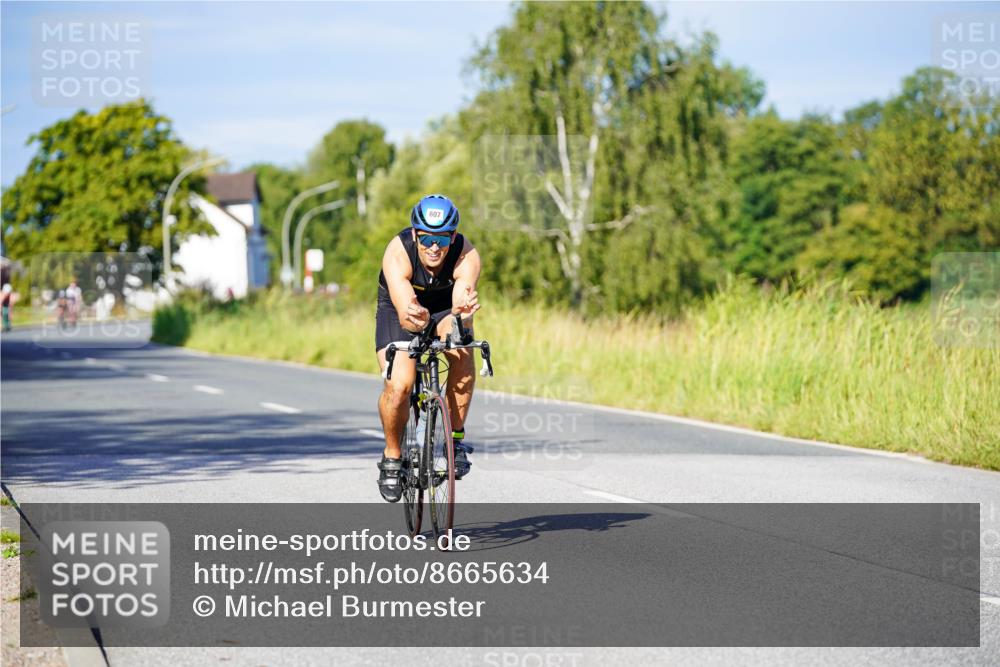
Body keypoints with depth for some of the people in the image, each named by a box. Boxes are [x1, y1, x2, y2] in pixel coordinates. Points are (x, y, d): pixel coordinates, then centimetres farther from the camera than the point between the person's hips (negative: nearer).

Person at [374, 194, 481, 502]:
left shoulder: (467, 255, -30)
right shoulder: (398, 253, -33)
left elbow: (461, 303, -43)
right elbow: (403, 309, -43)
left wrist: (463, 311, -67)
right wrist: (414, 319, -66)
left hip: (445, 309, 1)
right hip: (398, 311, -1)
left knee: (463, 355, -32)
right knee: (399, 385, -24)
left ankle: (456, 439, -14)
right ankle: (392, 457, 3)